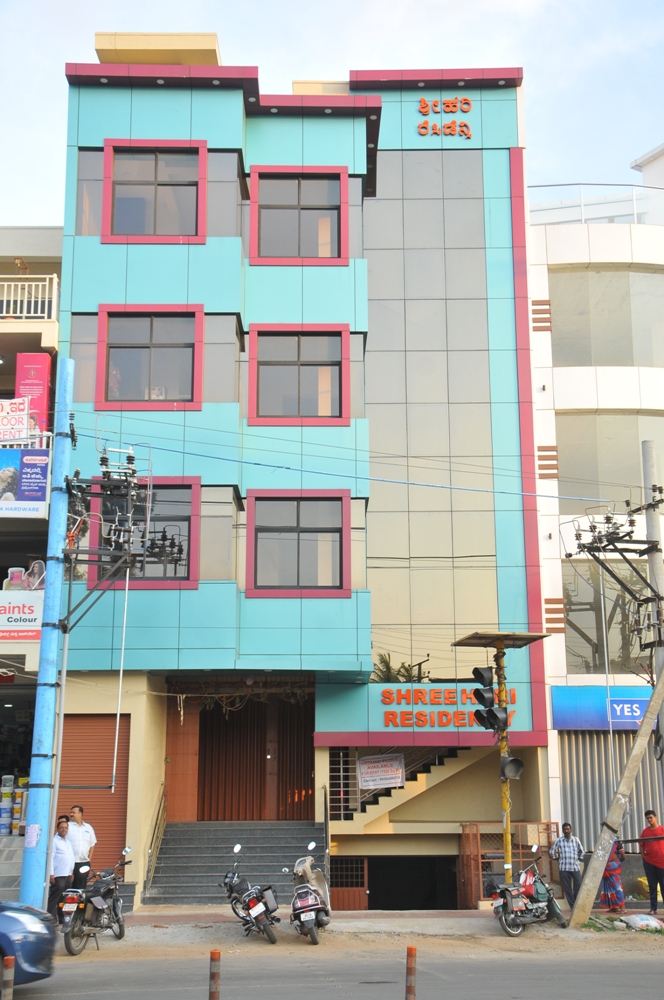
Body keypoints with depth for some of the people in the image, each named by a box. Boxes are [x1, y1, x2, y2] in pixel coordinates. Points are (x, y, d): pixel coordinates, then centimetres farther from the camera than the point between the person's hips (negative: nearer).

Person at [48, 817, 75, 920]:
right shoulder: (54, 841, -7)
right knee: (55, 897, -9)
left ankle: (61, 917, 19)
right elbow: (50, 857, -13)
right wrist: (51, 873, -19)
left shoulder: (68, 842, 19)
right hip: (58, 875, -8)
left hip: (67, 875, 8)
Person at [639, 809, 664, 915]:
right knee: (652, 886, 5)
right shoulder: (645, 831, 6)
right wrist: (643, 857, 1)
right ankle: (653, 908, 7)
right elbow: (642, 845, 10)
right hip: (649, 862, 2)